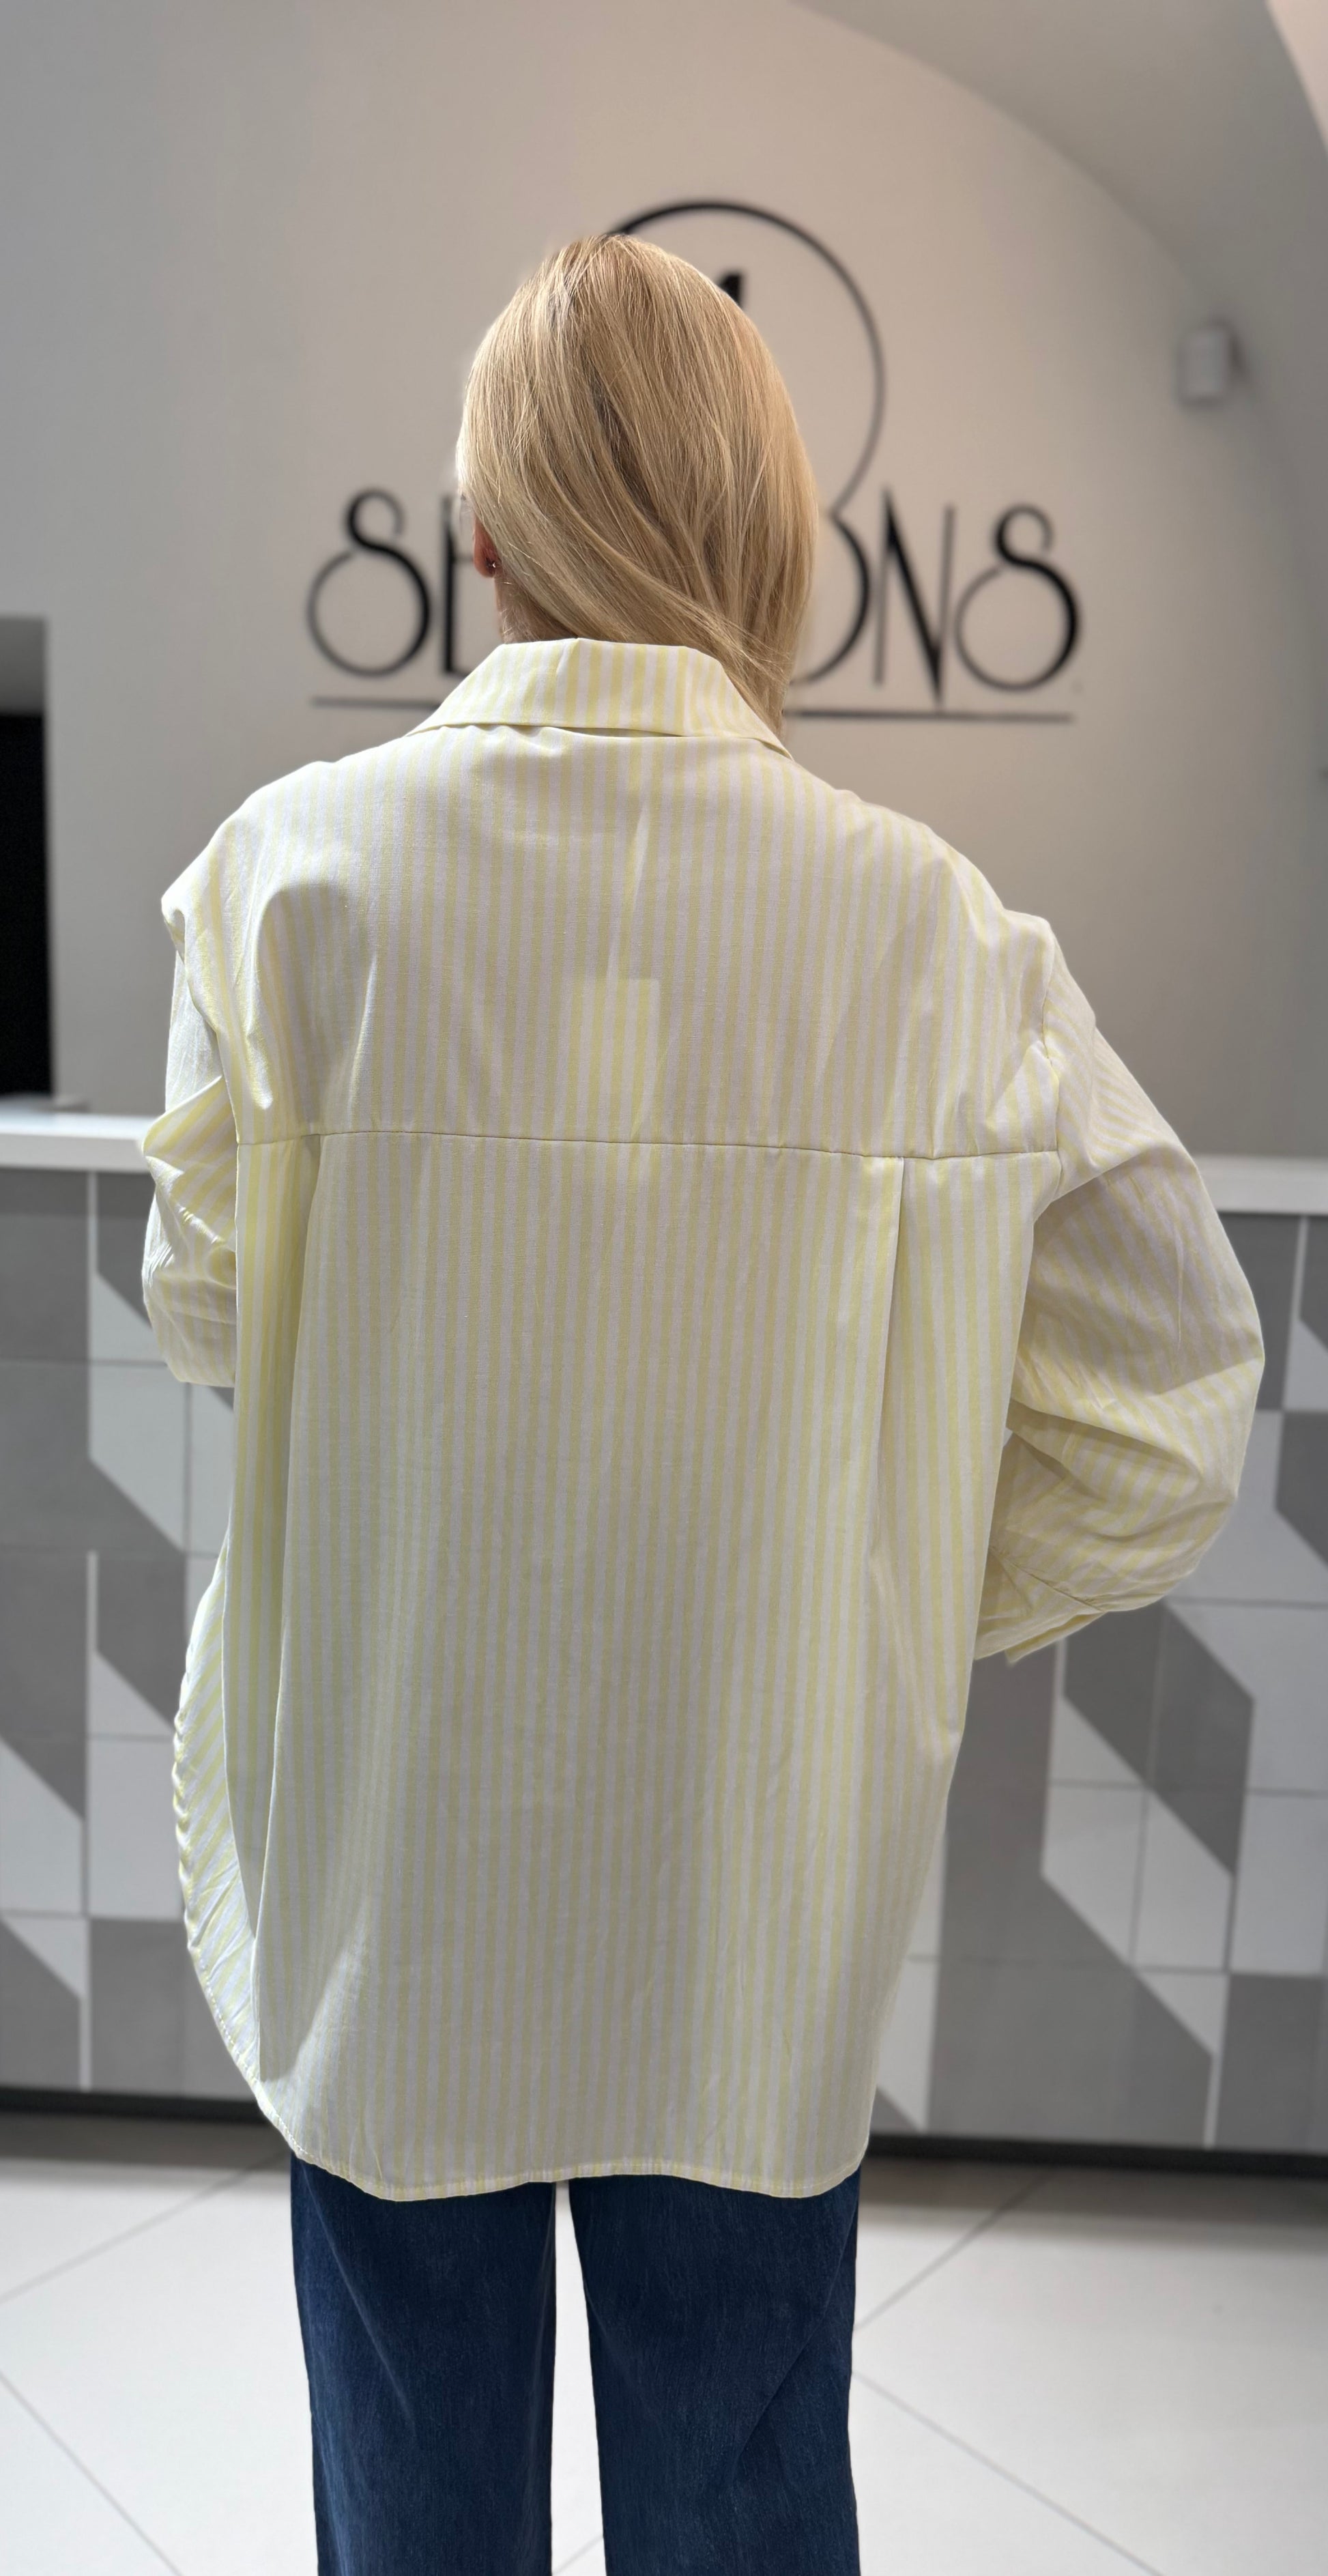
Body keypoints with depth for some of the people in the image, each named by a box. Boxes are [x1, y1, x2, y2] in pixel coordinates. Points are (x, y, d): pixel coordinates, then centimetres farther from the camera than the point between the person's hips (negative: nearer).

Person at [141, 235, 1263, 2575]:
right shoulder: (928, 919, -15)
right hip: (758, 1875, 0)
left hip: (378, 1844, 1)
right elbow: (1170, 1397, -10)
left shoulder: (296, 863, -15)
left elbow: (205, 1308, -4)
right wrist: (892, 1610, 2)